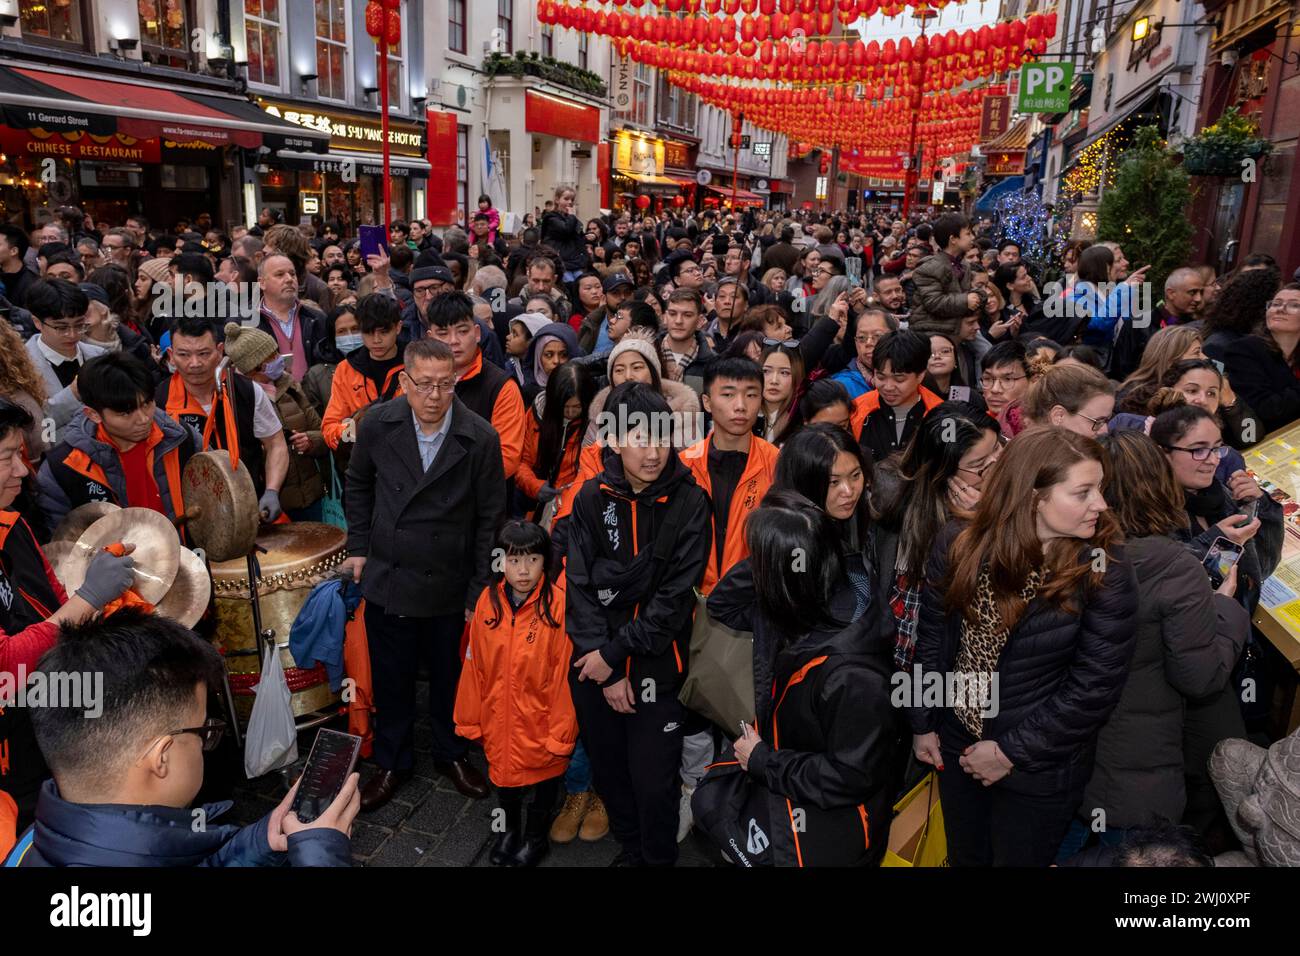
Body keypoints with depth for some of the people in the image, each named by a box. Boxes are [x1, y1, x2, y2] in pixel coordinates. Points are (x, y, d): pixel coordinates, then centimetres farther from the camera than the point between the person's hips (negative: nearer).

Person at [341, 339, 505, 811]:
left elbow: (489, 518, -7)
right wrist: (359, 548, 6)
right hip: (387, 578, 2)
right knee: (391, 679, 15)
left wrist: (479, 589, -7)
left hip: (450, 584, -1)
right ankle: (392, 762, 38)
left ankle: (452, 754, 41)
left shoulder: (481, 438, -14)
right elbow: (358, 486, 10)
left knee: (450, 677, 16)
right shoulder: (377, 425, -8)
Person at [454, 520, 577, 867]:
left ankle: (536, 836, 44)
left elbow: (565, 672, -18)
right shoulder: (488, 600, -7)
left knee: (545, 769, 17)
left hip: (541, 722, -4)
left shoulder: (558, 603, -21)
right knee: (503, 768, 24)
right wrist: (469, 719, 4)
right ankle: (509, 829, 51)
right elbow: (474, 665, -1)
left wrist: (561, 731, -15)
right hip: (499, 720, 4)